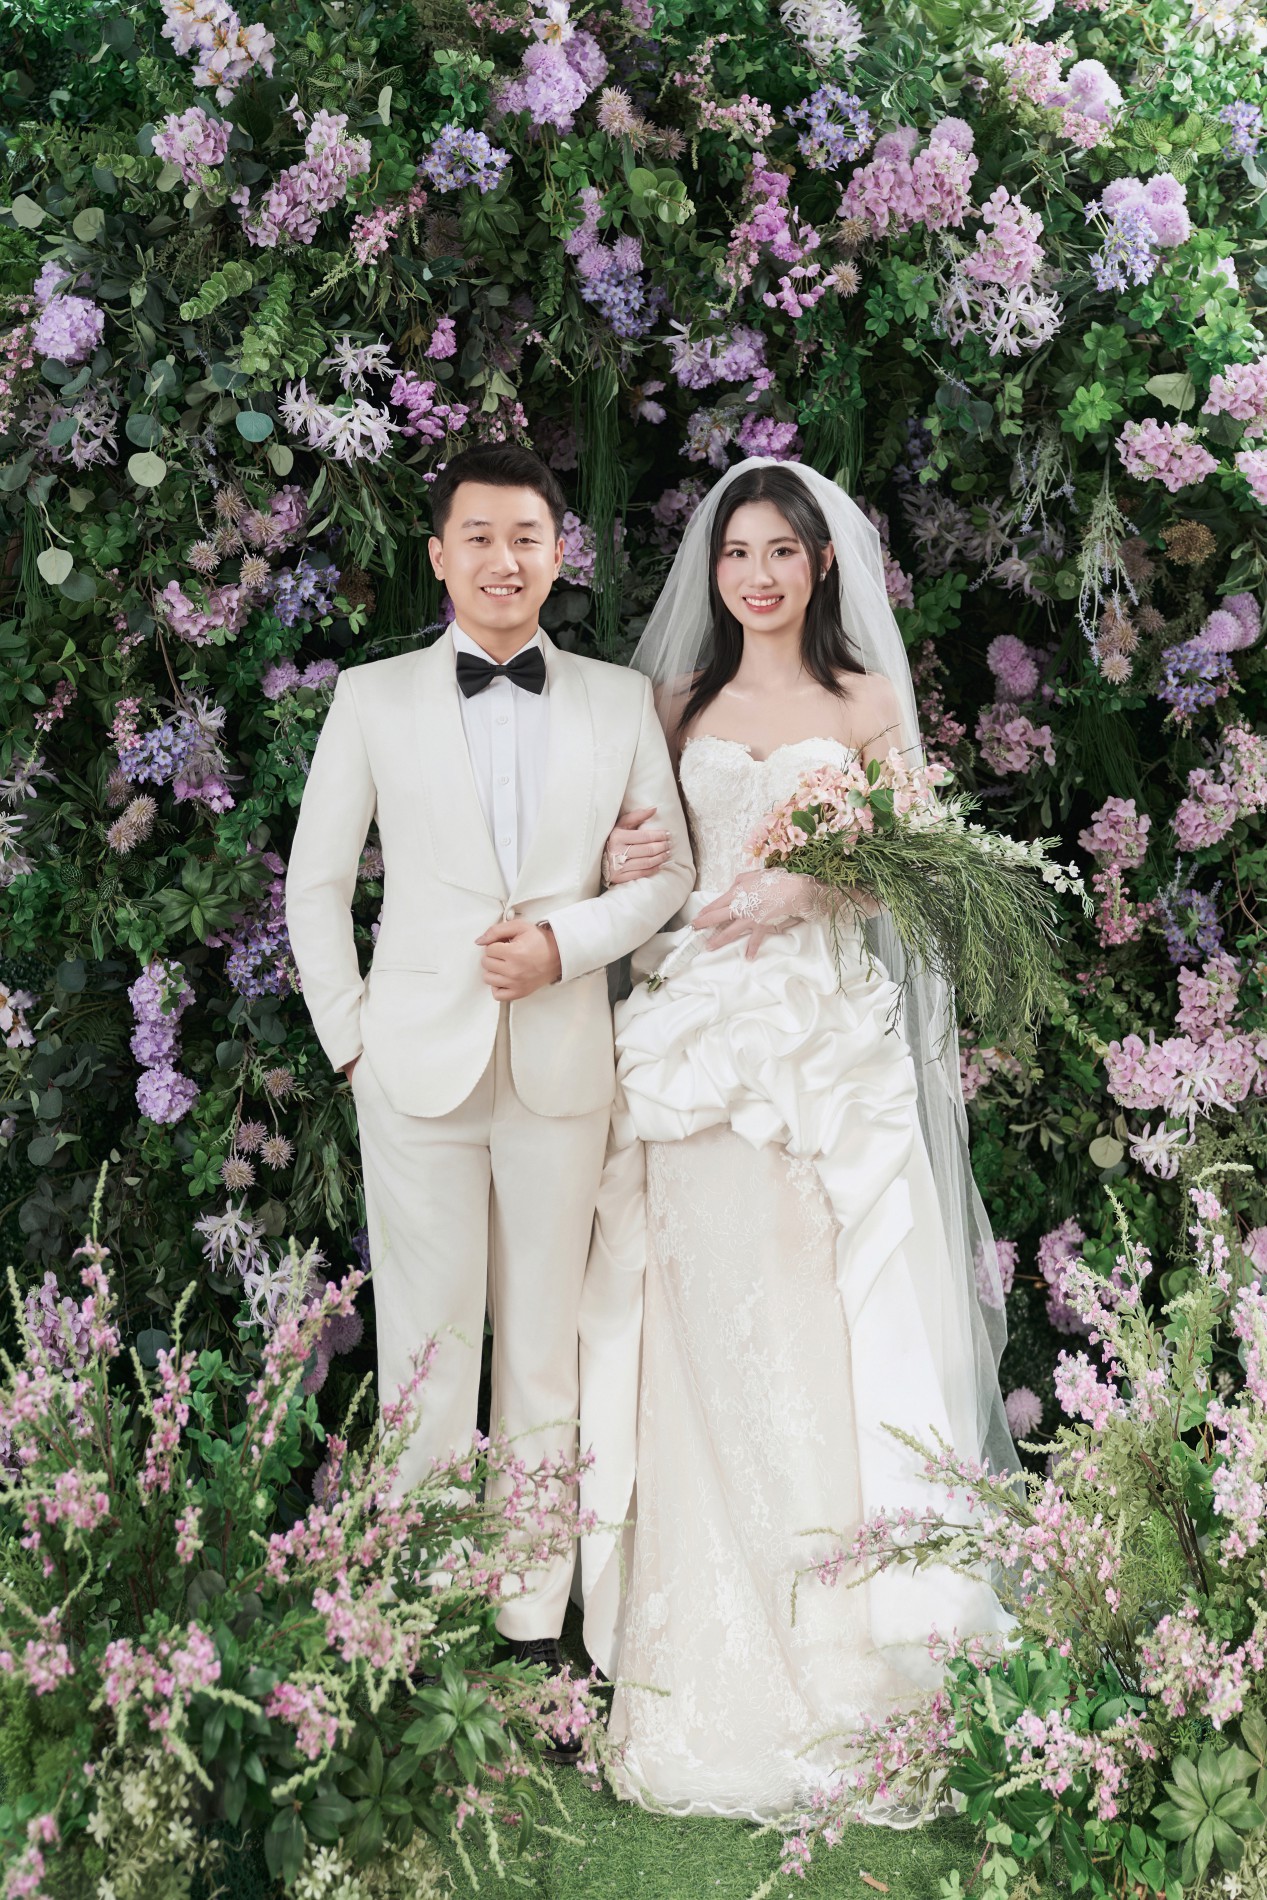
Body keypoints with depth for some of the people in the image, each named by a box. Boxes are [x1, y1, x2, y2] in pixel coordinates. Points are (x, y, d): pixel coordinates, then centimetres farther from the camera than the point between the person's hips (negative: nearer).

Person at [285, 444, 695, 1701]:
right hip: (418, 1067, -1)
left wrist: (567, 939, -8)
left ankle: (536, 1627, 19)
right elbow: (316, 885, 7)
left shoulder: (619, 701, 8)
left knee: (545, 1355, 8)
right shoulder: (373, 700, 5)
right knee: (427, 1352, 3)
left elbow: (669, 870, 9)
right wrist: (349, 1036, 1)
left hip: (562, 1065, 1)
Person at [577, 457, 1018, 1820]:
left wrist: (805, 888, -11)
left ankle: (845, 1637, 9)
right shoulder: (677, 704, 13)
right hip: (700, 1028, 1)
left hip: (832, 1028, -1)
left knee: (831, 1306, -4)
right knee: (707, 1313, -1)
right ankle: (714, 1634, 10)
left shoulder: (869, 704, 9)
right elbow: (650, 859, 15)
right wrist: (622, 867, -7)